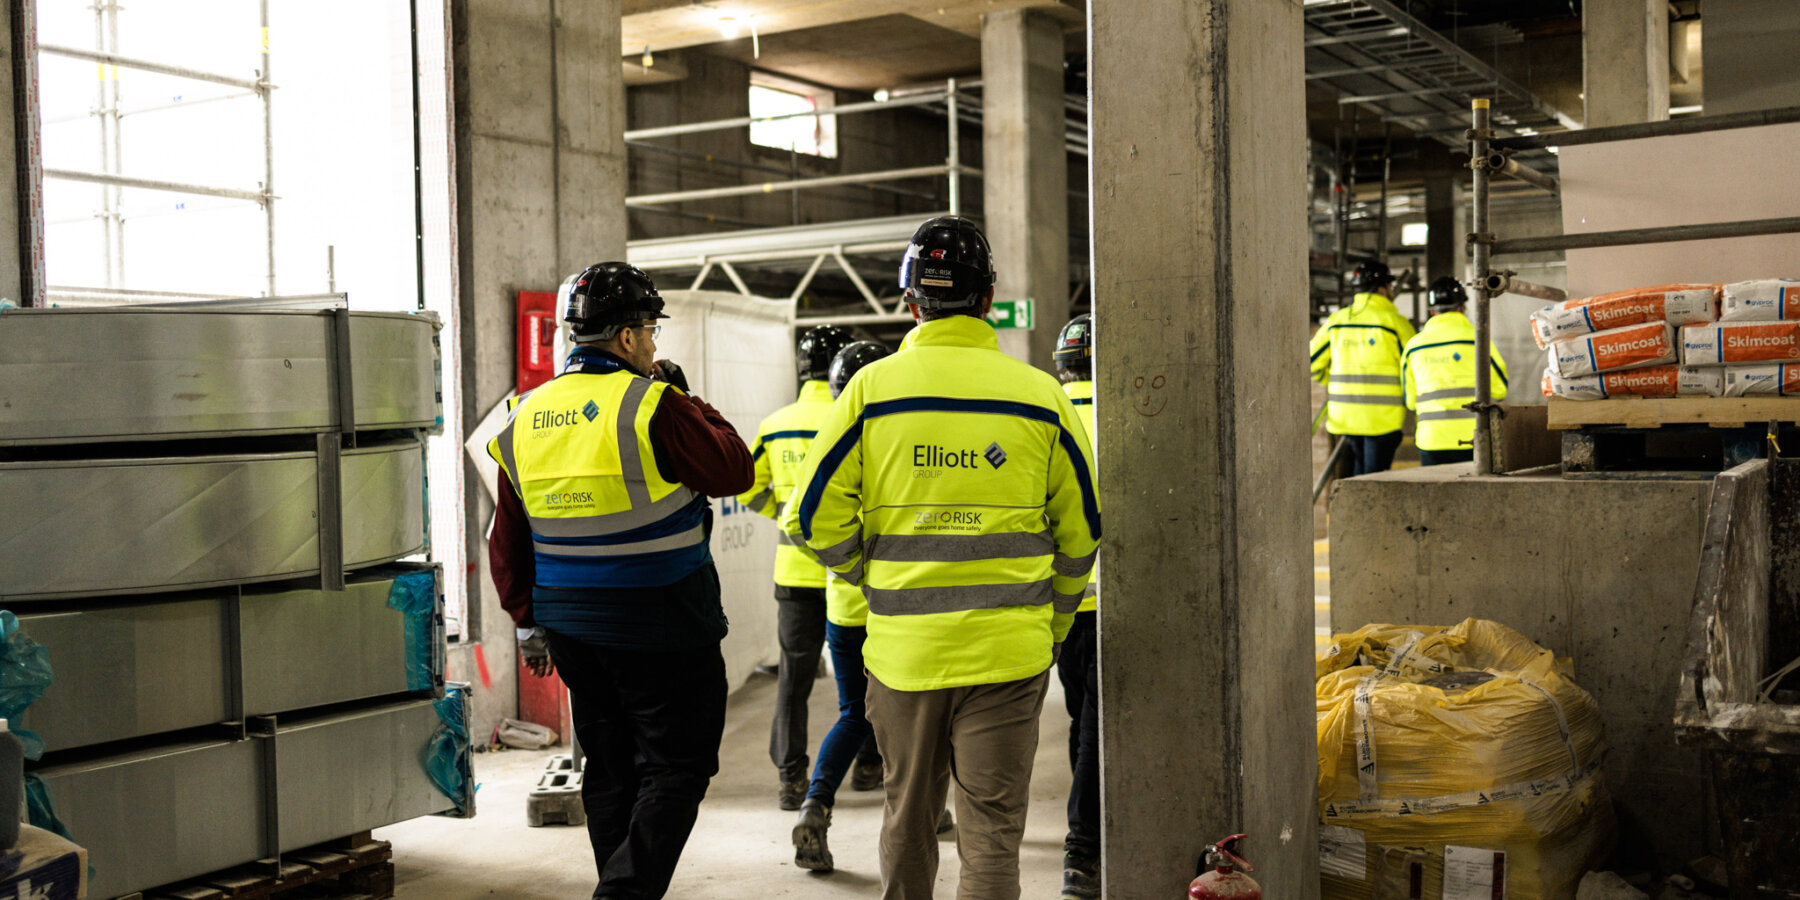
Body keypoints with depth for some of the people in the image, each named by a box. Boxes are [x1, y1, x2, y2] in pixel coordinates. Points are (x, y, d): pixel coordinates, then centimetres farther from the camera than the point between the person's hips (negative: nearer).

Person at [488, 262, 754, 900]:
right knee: (677, 767, 2)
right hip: (662, 631, -7)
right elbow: (734, 471, -7)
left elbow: (507, 542, 11)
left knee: (610, 768, 17)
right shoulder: (649, 406, -16)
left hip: (570, 628, 7)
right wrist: (688, 402, 3)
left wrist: (528, 623, 19)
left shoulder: (526, 417, 6)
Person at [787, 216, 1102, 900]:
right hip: (1007, 653, -1)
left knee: (907, 818, 19)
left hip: (902, 645, 1)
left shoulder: (870, 389, -3)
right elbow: (1080, 530, 6)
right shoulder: (1039, 394, 0)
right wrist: (1051, 625, 18)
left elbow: (819, 519, -2)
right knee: (992, 830, 5)